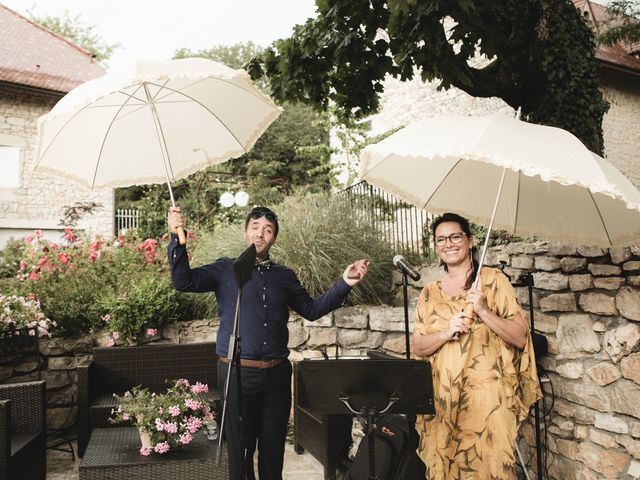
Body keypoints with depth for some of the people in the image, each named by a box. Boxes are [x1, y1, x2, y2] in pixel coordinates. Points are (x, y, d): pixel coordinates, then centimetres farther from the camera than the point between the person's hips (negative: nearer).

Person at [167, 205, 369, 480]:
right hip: (238, 373, -3)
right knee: (240, 447, 7)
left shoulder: (284, 276, 11)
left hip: (277, 373, 3)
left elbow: (311, 310, 13)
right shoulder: (226, 270, 2)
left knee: (273, 447, 13)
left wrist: (344, 284, 5)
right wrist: (177, 238, -20)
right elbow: (183, 281, -9)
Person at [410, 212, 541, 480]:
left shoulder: (493, 280, 0)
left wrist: (483, 311, -17)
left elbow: (521, 337, -4)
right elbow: (417, 347, 6)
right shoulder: (430, 292, 10)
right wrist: (446, 332, -11)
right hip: (442, 398, 3)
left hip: (488, 394, -3)